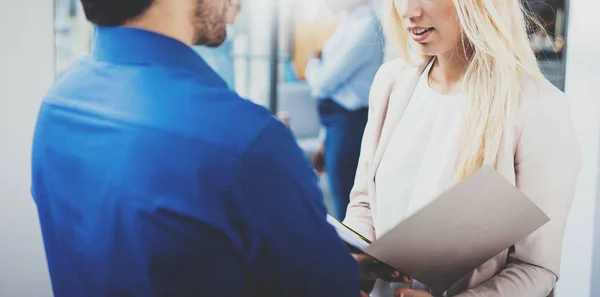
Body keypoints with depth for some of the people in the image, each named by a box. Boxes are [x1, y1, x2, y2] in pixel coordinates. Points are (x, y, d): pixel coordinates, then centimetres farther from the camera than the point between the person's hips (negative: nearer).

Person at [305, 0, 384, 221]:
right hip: (339, 123, 9)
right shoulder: (349, 23, 11)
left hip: (349, 125, -9)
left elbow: (323, 82, -19)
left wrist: (312, 62, 4)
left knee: (345, 210, -1)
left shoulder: (364, 27, -18)